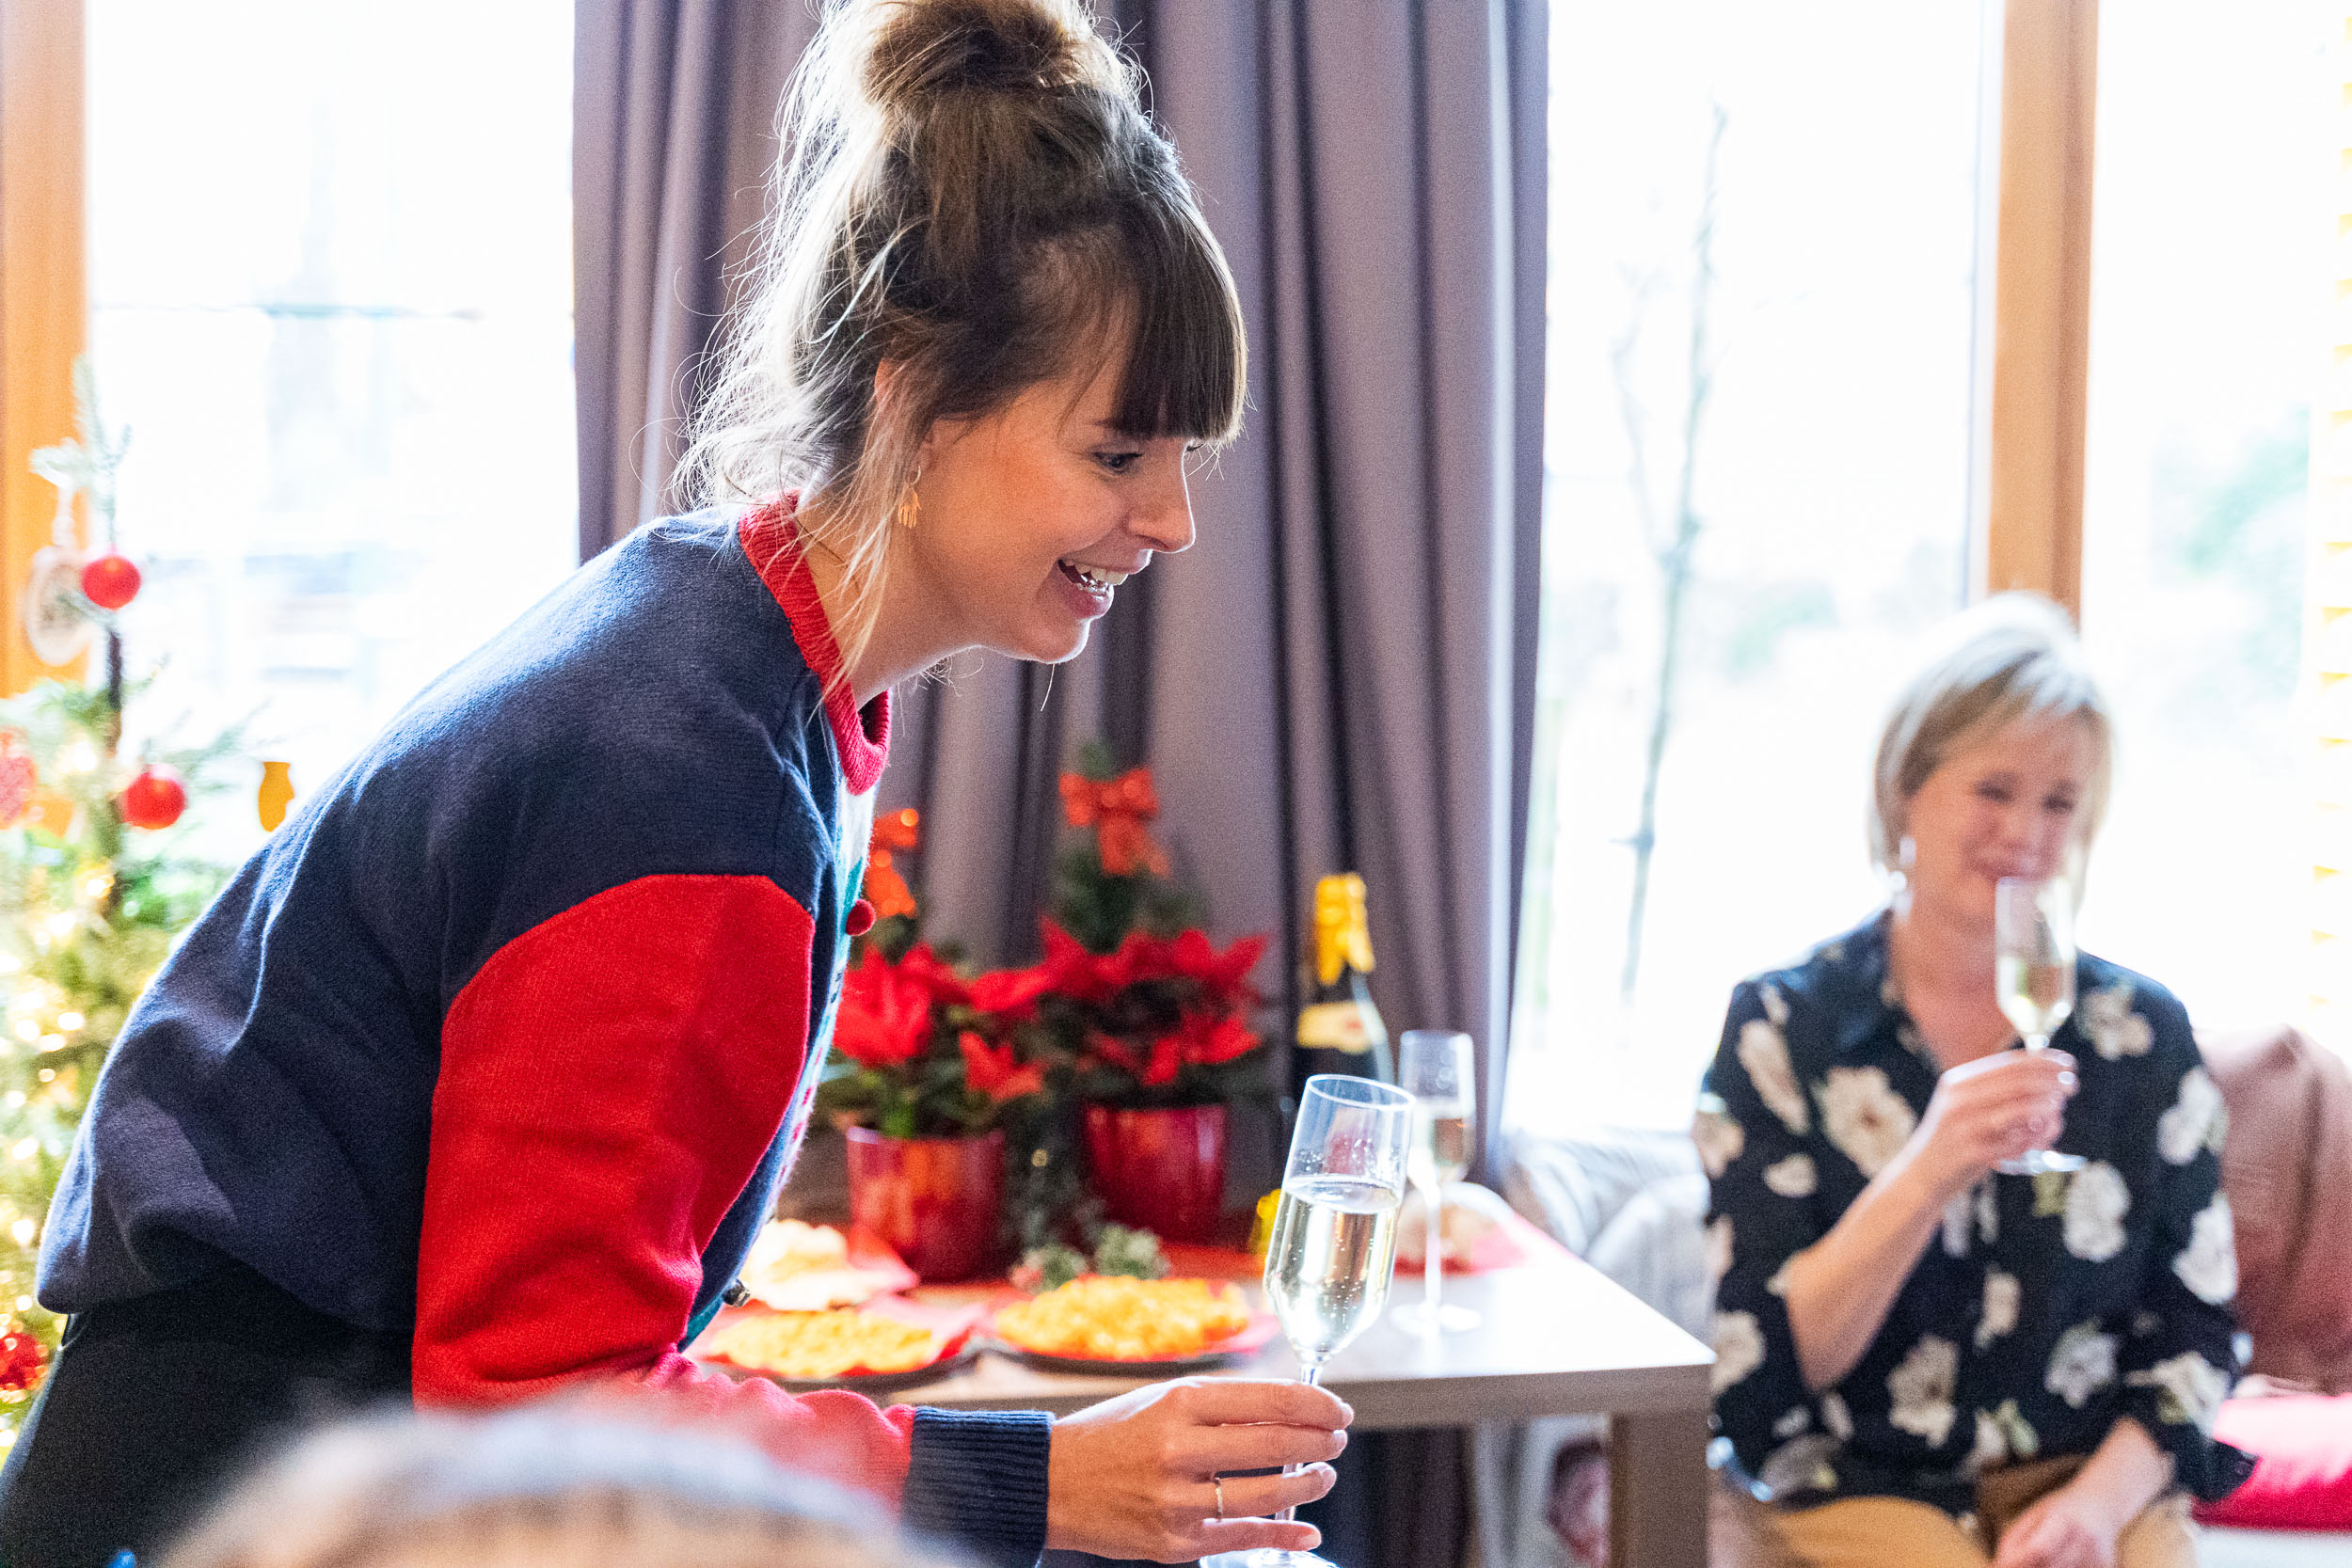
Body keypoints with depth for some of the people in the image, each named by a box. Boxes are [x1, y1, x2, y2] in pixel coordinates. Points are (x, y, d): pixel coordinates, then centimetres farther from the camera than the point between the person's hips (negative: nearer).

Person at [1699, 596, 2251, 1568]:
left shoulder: (2145, 1033, 5)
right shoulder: (1781, 1030, -3)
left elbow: (2194, 1329, 9)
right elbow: (1758, 1374, -8)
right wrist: (1926, 1174, -20)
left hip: (2090, 1478, 2)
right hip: (1855, 1482, -2)